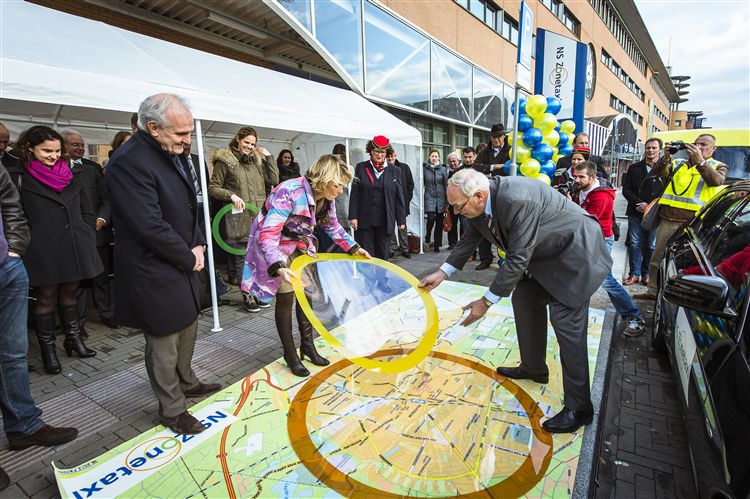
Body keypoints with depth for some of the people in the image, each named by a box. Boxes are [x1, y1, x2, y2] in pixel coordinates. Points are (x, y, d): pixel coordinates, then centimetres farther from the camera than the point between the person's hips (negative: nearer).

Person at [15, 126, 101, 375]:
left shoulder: (71, 177, 11)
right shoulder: (21, 180, -2)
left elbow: (88, 211, 13)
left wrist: (85, 238, 5)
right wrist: (30, 244, -7)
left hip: (75, 249, 4)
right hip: (43, 253, -3)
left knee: (69, 294, 16)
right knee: (46, 299, 8)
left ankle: (74, 339, 29)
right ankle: (48, 350, 21)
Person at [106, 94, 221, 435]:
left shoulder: (172, 154, 7)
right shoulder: (129, 162, -22)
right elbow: (150, 227, -25)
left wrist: (197, 244, 0)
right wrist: (189, 258, -13)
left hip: (182, 263, 9)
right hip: (155, 272, -9)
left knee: (188, 327, 22)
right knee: (164, 342, 6)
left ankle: (186, 382, 44)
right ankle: (171, 410, 25)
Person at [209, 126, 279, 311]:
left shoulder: (257, 159, 14)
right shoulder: (224, 160, -1)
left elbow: (274, 180, 8)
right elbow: (213, 187, -1)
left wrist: (268, 156, 4)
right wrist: (231, 195, -16)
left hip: (258, 217, 5)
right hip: (239, 218, -4)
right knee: (242, 258, 2)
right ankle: (247, 296, 12)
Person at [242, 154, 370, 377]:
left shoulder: (326, 199, -9)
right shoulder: (289, 192, -33)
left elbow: (333, 228, 10)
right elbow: (267, 235, -37)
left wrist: (354, 248, 4)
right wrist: (279, 268, -50)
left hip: (300, 245, 7)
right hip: (275, 247, -7)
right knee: (286, 297, -3)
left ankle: (307, 345, 25)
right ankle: (290, 354, 14)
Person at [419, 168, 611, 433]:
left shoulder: (517, 201, -36)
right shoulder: (481, 203, -9)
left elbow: (517, 259, -33)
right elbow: (469, 240, 6)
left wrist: (486, 302, -27)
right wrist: (442, 273, 2)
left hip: (574, 250, -9)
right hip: (545, 252, 10)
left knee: (566, 322, -11)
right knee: (524, 300, 15)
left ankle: (578, 407, 4)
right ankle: (533, 368, 33)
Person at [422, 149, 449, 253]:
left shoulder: (443, 169, 3)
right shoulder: (424, 168, 2)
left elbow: (446, 185, 4)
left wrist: (447, 201, 1)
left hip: (440, 197, 1)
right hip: (429, 197, -1)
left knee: (439, 222, 4)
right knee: (431, 218, -20)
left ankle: (437, 245, 14)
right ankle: (427, 237, 7)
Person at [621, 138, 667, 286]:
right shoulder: (634, 168, 11)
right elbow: (626, 189, 6)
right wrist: (638, 203, -9)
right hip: (635, 213, 2)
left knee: (651, 245, 4)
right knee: (635, 244, 2)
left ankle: (647, 274, 15)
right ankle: (634, 273, 10)